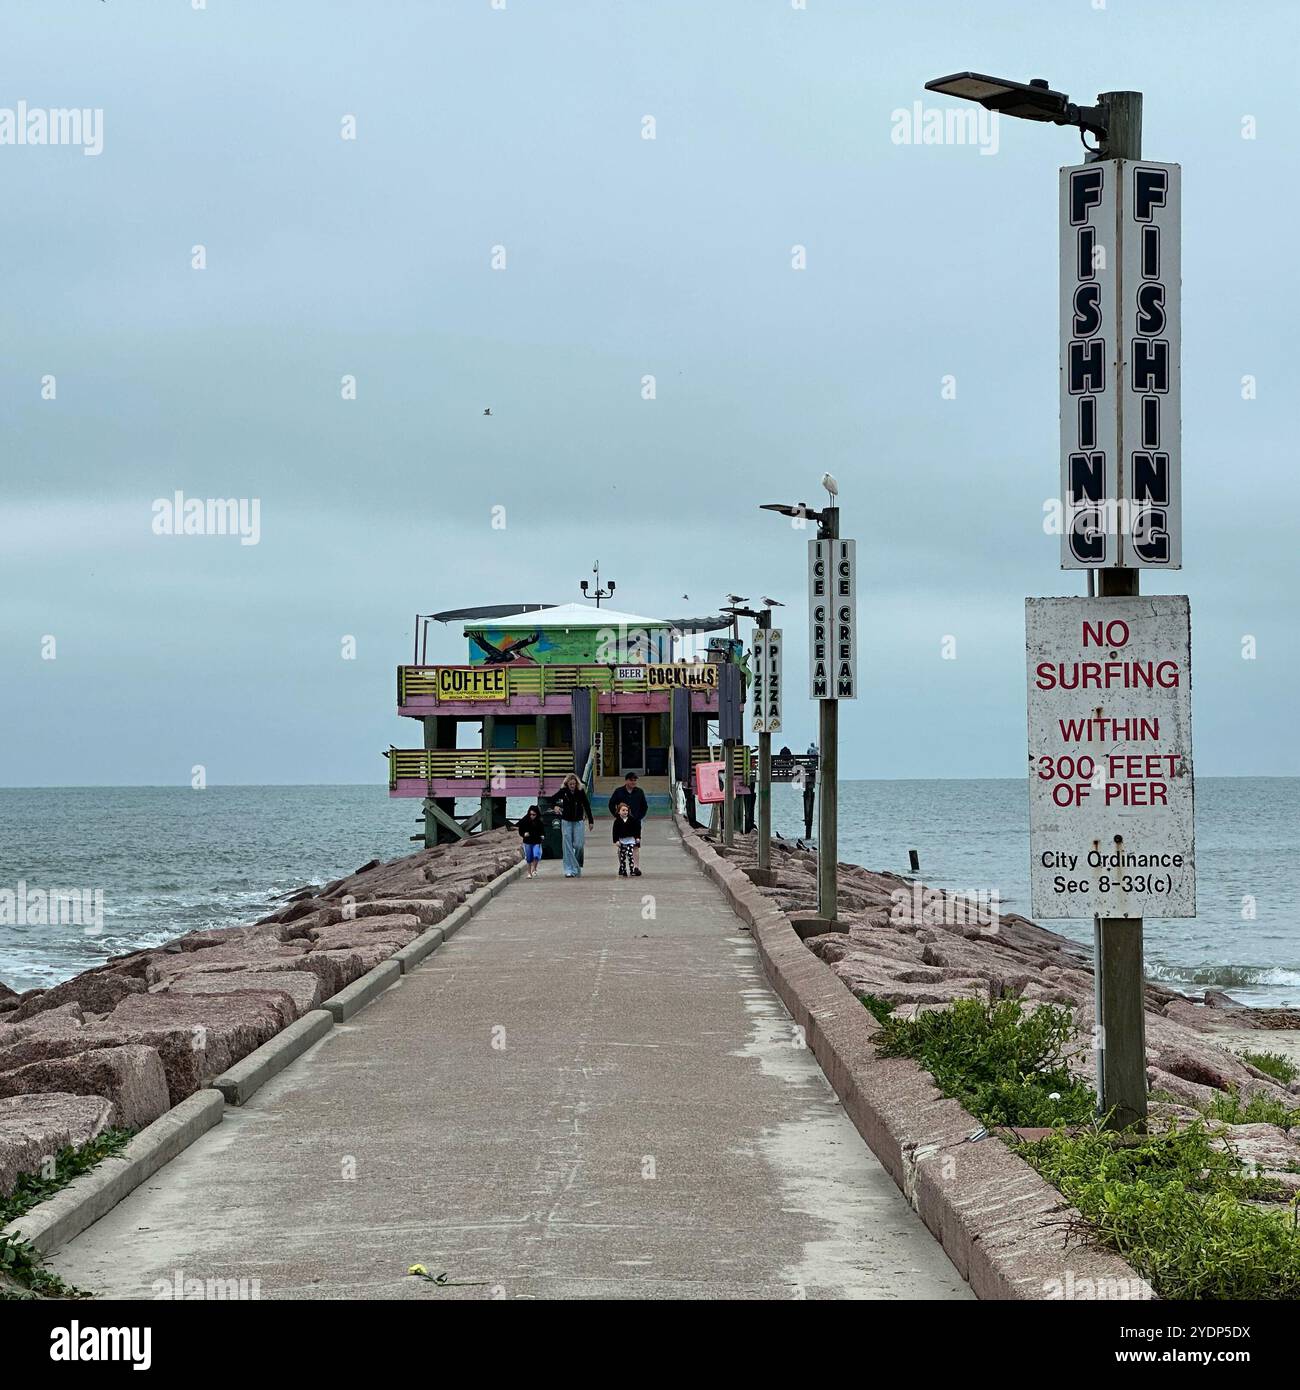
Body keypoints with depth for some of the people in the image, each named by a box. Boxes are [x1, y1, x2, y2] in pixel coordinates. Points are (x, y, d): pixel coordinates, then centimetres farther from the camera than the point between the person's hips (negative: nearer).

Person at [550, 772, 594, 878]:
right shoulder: (563, 792, -5)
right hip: (566, 821, 0)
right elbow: (552, 799, 6)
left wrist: (590, 821, 2)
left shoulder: (580, 792, -4)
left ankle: (577, 866, 16)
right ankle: (570, 870, -2)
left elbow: (587, 806, 3)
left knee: (578, 845, -6)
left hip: (578, 821, 0)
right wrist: (554, 806, -16)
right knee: (568, 846, -3)